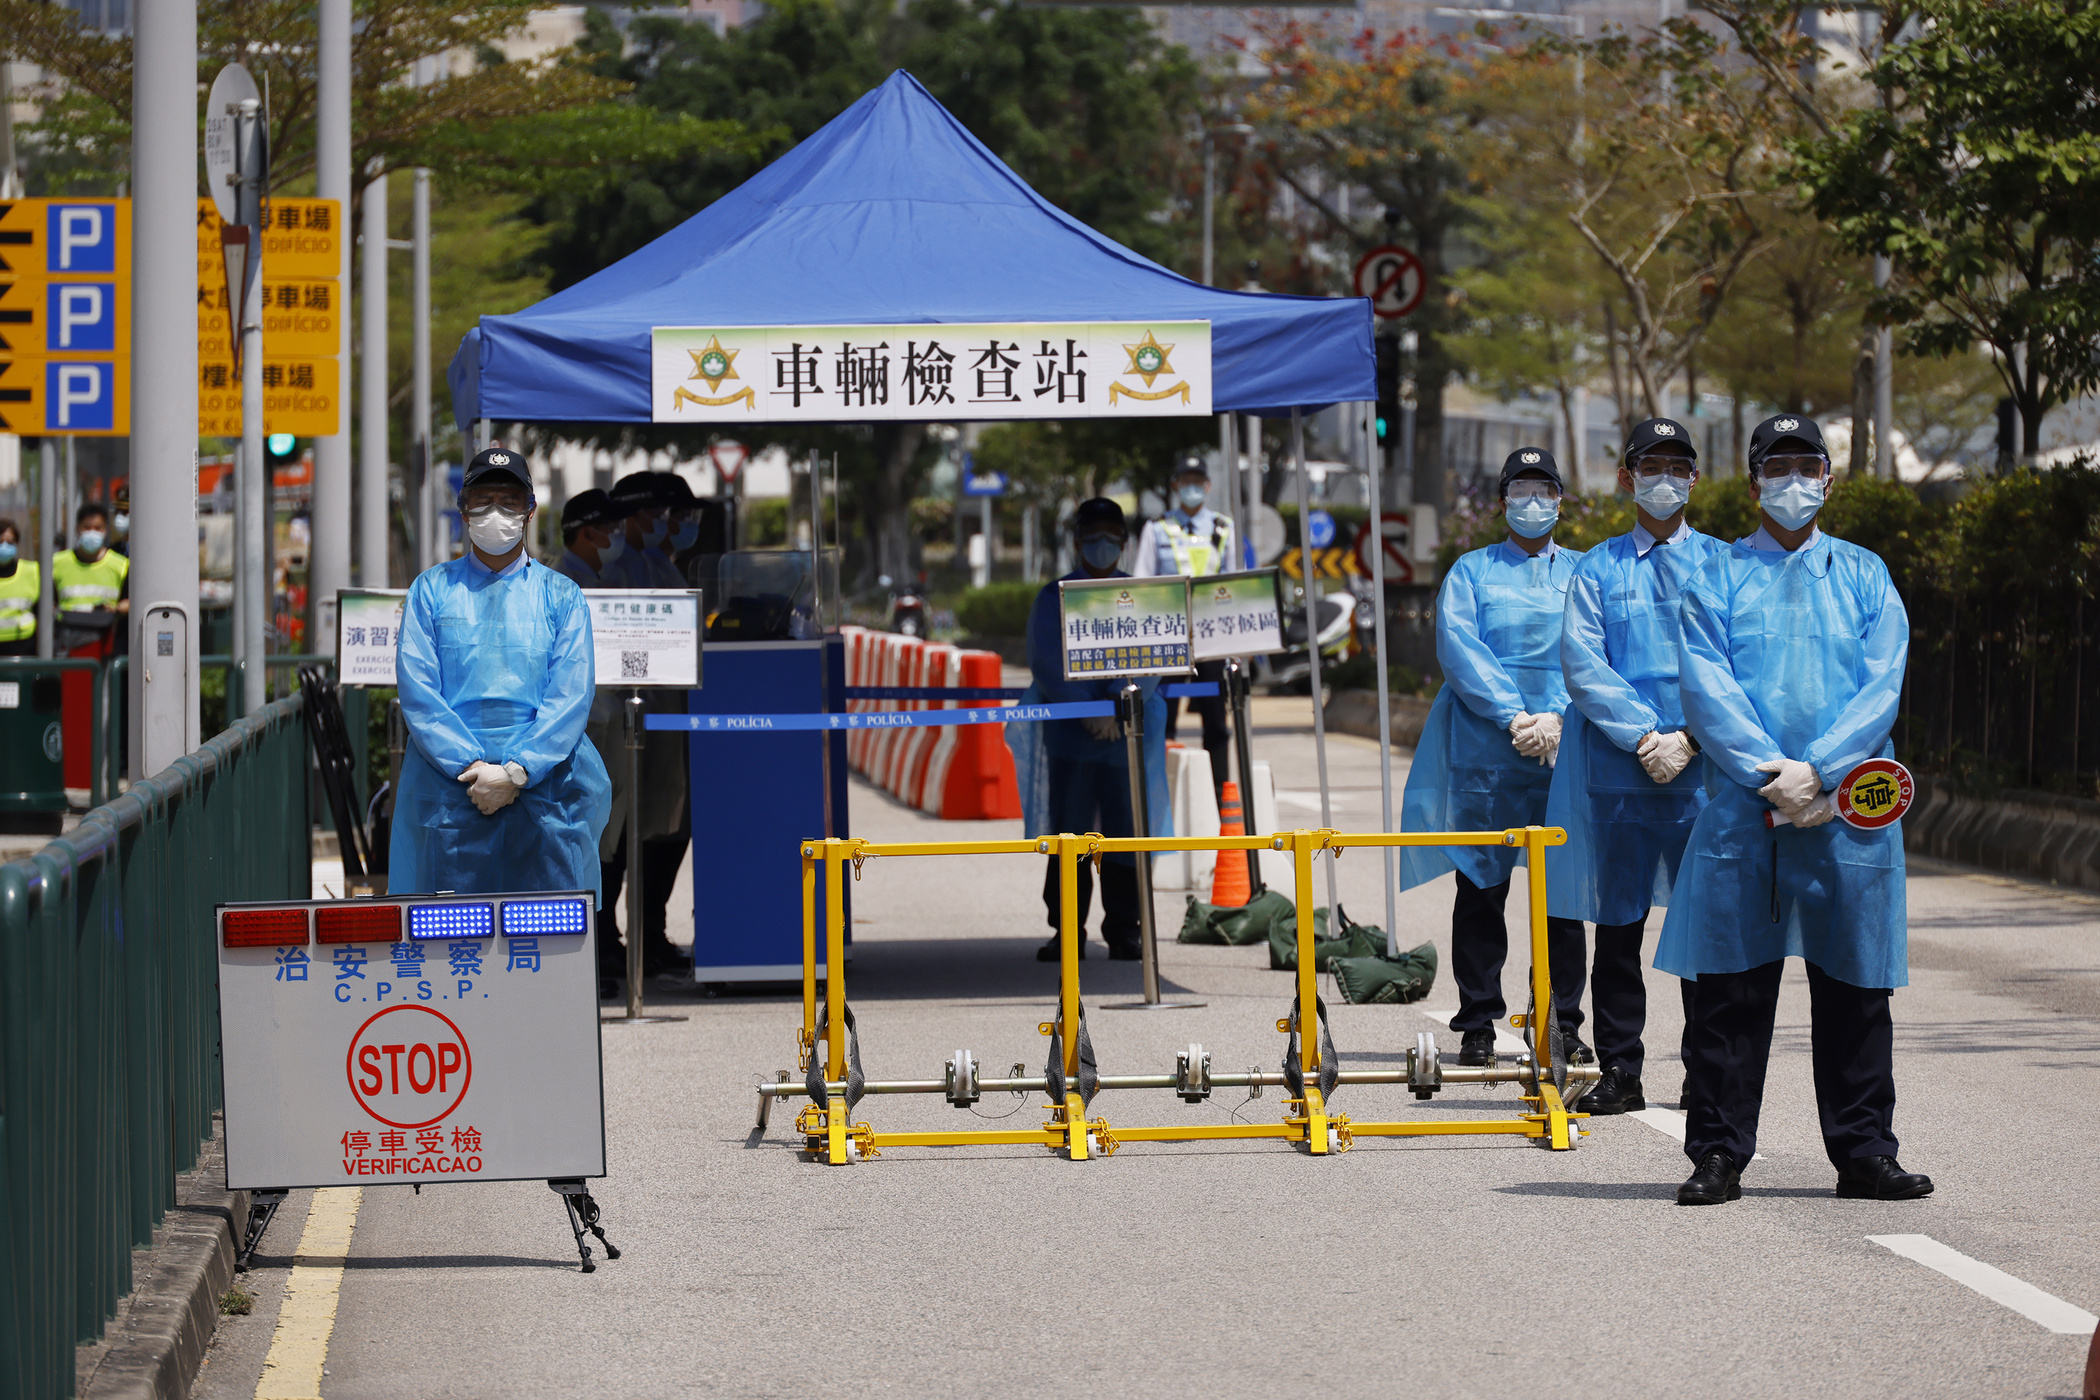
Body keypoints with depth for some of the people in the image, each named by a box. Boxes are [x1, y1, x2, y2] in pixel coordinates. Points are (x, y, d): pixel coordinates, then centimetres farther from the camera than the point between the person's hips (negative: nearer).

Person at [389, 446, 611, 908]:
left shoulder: (562, 596, 11)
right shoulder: (431, 590, 11)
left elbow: (571, 697, 1)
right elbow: (417, 692, 1)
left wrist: (516, 772, -13)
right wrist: (472, 766, -12)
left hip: (544, 788, 0)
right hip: (448, 789, 0)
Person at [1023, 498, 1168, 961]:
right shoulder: (1054, 598, 10)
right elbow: (1047, 663, -2)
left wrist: (1116, 706, -17)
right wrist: (1087, 710, -14)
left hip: (1129, 731, 0)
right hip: (1070, 732, 0)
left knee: (1126, 833, 0)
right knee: (1067, 833, -3)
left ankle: (1124, 931, 7)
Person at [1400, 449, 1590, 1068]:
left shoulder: (1584, 573, 14)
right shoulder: (1471, 572, 10)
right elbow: (1457, 646, -4)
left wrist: (1557, 718, -13)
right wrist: (1514, 717, -14)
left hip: (1566, 754, 1)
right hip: (1486, 754, -1)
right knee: (1481, 888, -1)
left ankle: (1563, 1023, 9)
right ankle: (1478, 1024, 6)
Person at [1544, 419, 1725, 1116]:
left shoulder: (1721, 563, 9)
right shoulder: (1597, 569, 10)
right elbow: (1583, 665, 0)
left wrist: (1690, 739, -10)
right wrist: (1645, 736, -11)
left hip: (1703, 767, -1)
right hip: (1617, 771, 1)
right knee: (1618, 922, 2)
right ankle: (1619, 1074, 9)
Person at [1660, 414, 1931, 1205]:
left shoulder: (1864, 578, 12)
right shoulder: (1718, 579, 9)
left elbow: (1882, 689, 1)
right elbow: (1706, 689, -2)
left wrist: (1817, 771, -13)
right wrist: (1769, 774, -15)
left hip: (1849, 809, 1)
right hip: (1741, 810, -1)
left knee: (1853, 990, 3)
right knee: (1731, 987, -1)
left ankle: (1863, 1154, 10)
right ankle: (1718, 1155, 5)